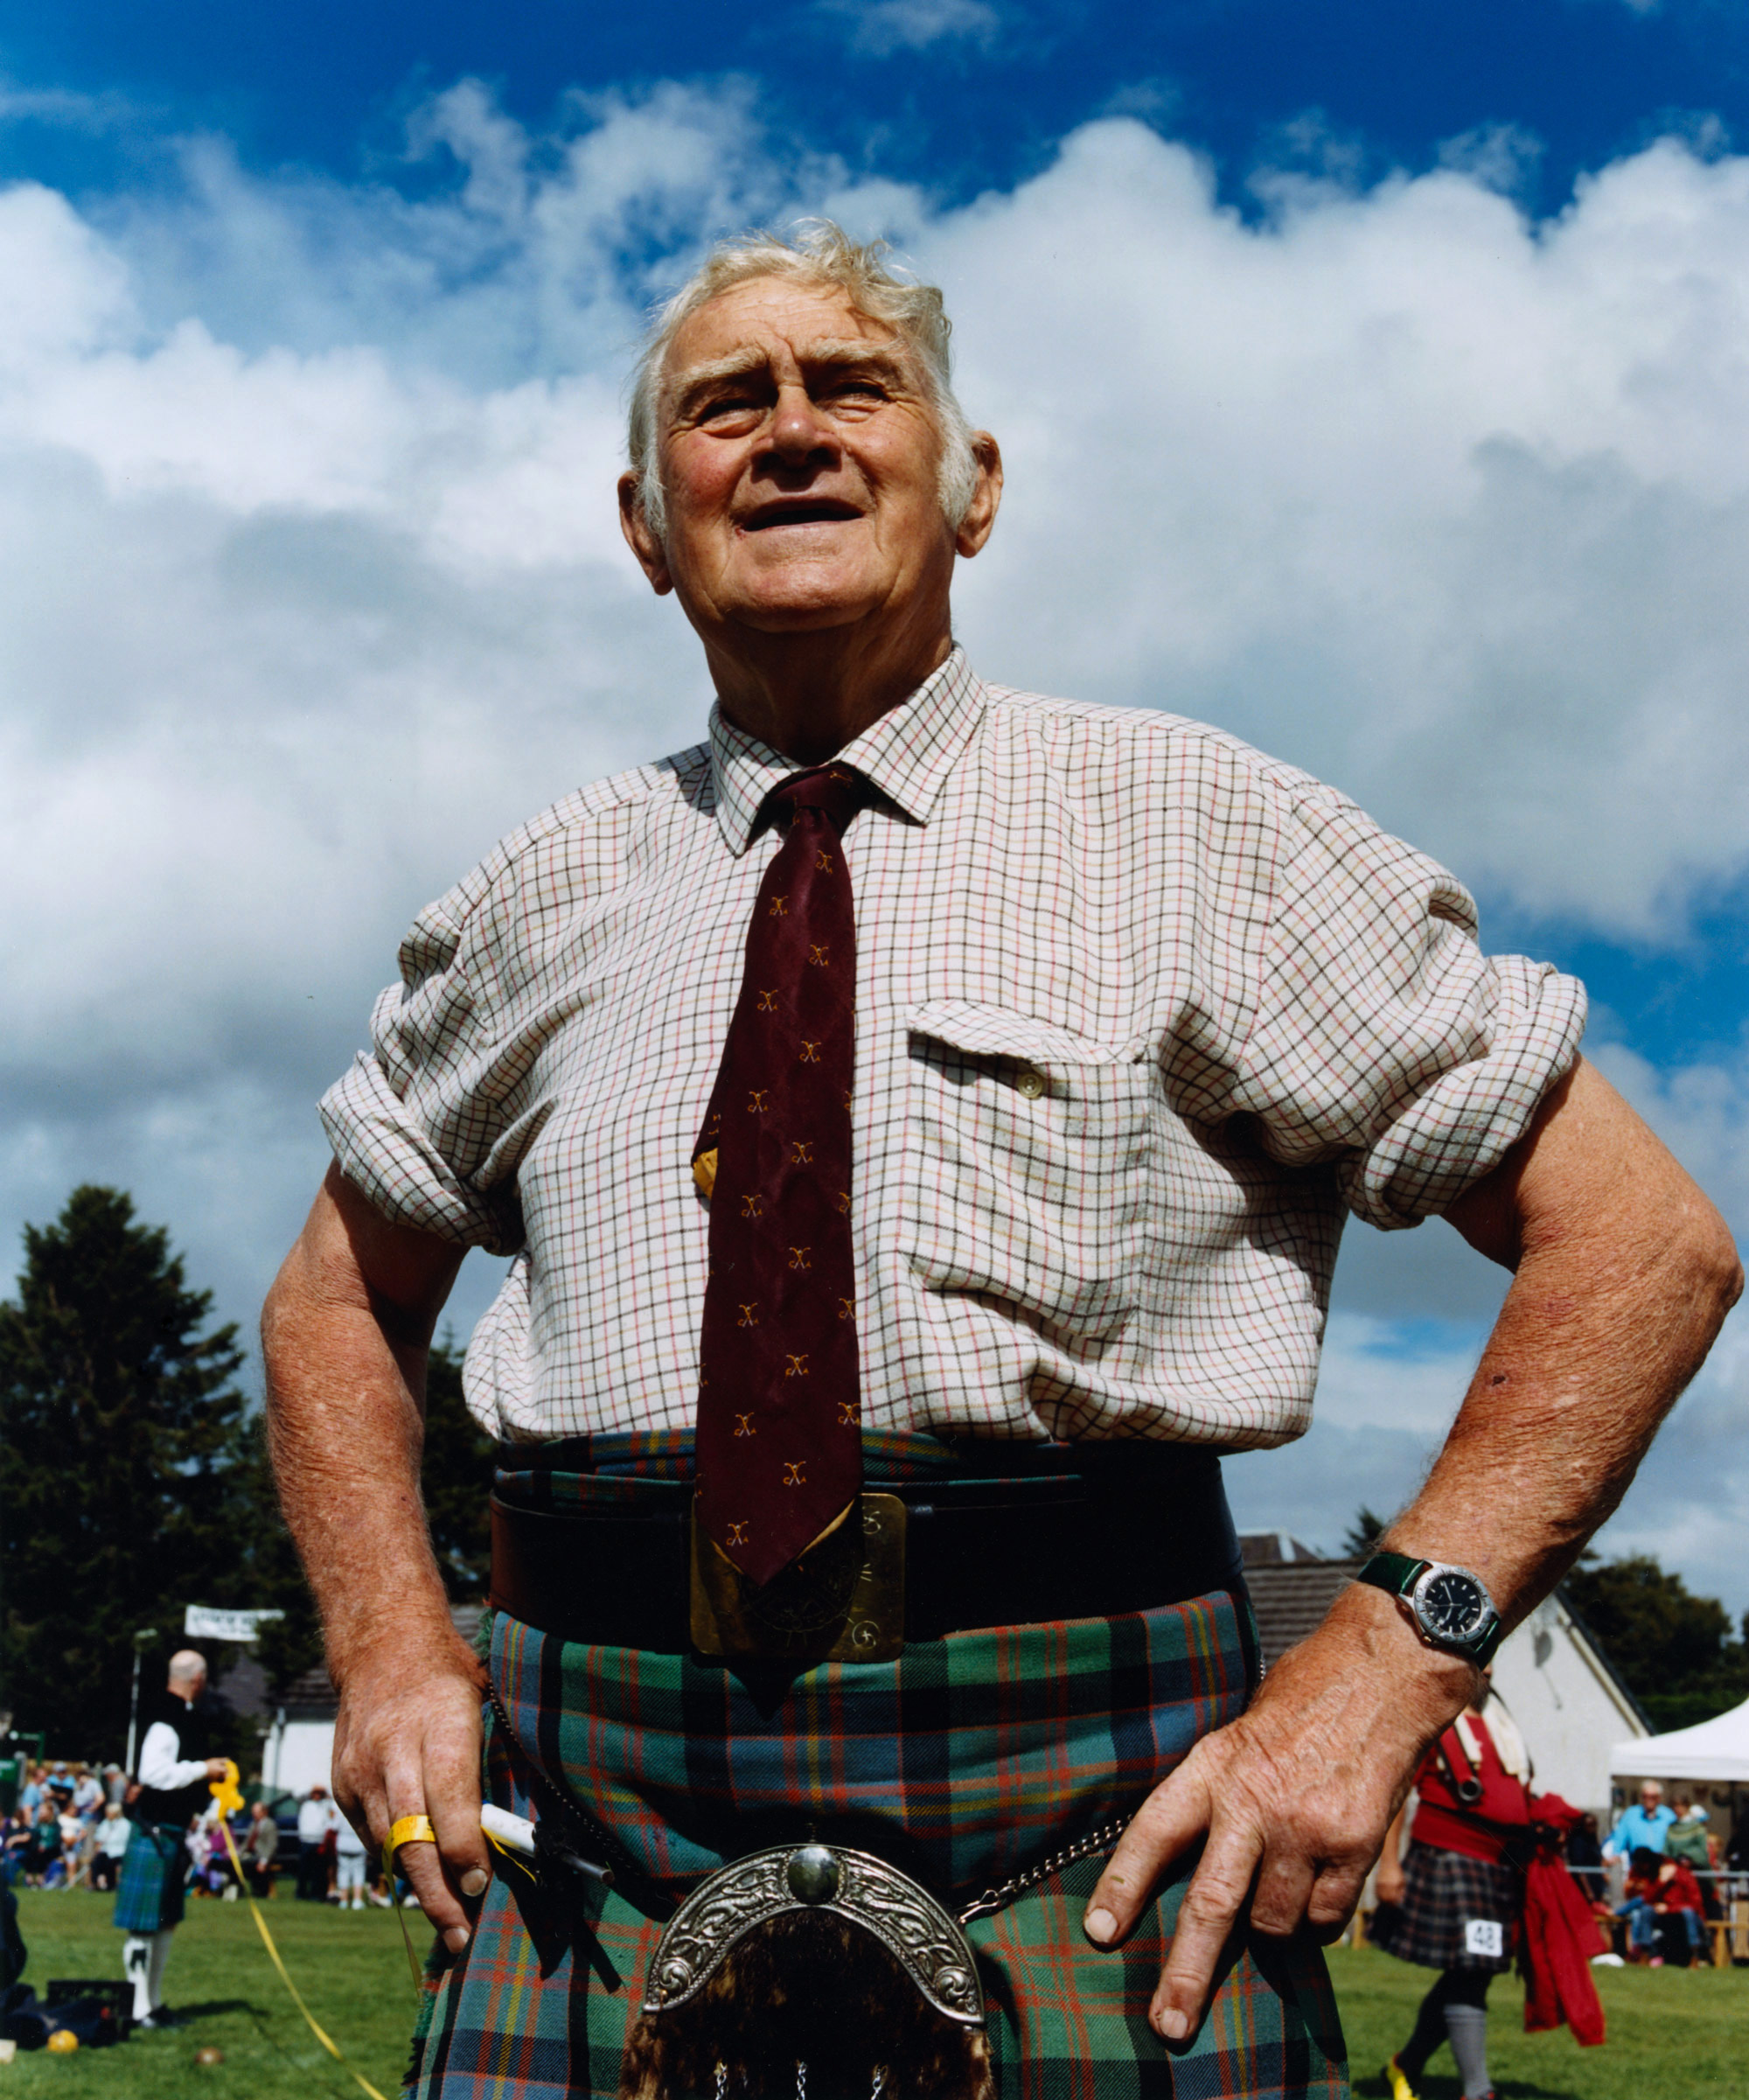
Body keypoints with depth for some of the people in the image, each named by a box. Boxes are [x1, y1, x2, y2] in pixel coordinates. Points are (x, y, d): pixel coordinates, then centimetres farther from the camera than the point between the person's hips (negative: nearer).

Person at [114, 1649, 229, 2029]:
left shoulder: (192, 1717, 11)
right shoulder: (165, 1720, -18)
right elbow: (153, 1772, -29)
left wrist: (215, 1805, 10)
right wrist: (204, 1769, -21)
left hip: (176, 1832, 10)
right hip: (155, 1833, -10)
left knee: (166, 1922, 16)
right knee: (143, 1926, -3)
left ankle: (154, 2002, 25)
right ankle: (138, 2008, 2)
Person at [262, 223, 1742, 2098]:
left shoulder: (1192, 826, 1)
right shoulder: (550, 893, 10)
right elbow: (342, 1295, 22)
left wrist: (1391, 1653, -12)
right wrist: (392, 1648, 5)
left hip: (1084, 1830, -2)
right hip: (599, 1817, 3)